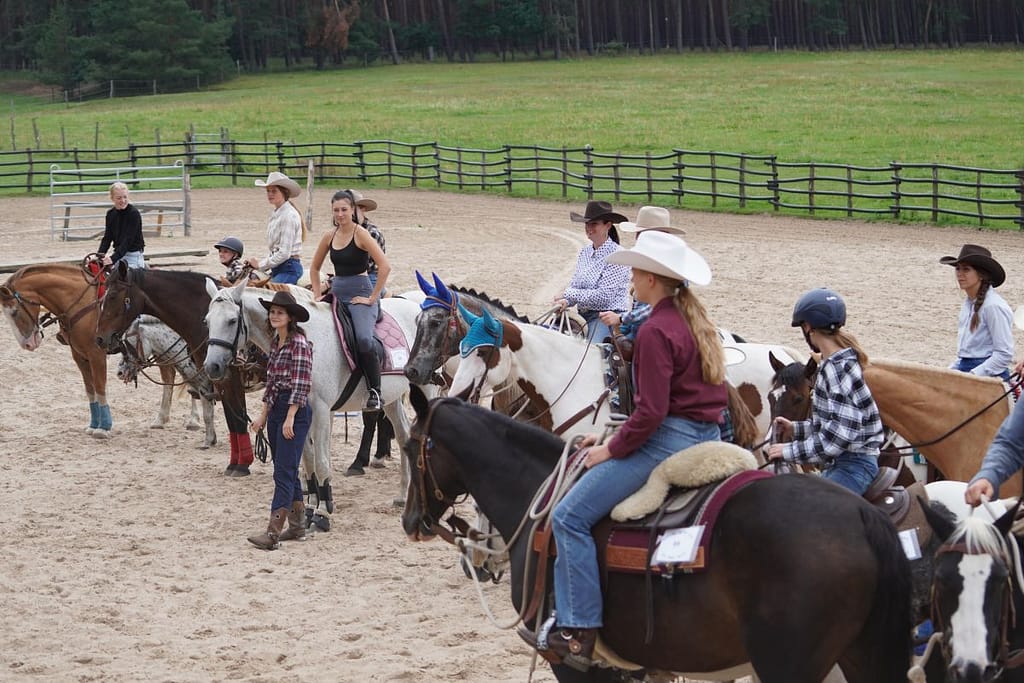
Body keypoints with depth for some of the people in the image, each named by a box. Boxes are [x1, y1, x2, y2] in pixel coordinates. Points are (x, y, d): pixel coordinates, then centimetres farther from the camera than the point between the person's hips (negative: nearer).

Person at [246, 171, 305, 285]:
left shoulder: (289, 215, -14)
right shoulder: (275, 214, 14)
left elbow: (284, 253, -18)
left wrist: (260, 265, -10)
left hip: (289, 267, -9)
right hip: (278, 267, 9)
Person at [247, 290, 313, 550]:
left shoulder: (299, 343, -13)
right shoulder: (276, 342, 13)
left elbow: (301, 384, -18)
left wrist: (290, 418, -20)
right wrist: (263, 415, 17)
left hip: (294, 411, -9)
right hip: (276, 409, 9)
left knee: (284, 473, -12)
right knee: (287, 472, 13)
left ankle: (273, 533, -17)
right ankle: (297, 526, 21)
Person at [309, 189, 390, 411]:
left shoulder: (360, 234, -8)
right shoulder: (330, 236, 10)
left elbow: (385, 266, -17)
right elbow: (314, 268, 24)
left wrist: (372, 298, -16)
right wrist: (318, 295, 12)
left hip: (359, 293, -7)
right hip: (336, 293, 7)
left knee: (363, 338, -31)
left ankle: (375, 391, -19)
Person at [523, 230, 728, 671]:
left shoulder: (656, 330, -16)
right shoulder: (695, 319, 13)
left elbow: (651, 411, -21)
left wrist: (612, 450, -7)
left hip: (668, 438, -11)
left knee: (570, 517, -9)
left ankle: (578, 633, -13)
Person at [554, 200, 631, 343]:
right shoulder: (584, 253, 14)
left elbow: (604, 296, -14)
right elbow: (574, 285, 16)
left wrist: (568, 294, -10)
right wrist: (566, 301, -9)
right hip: (583, 315, 7)